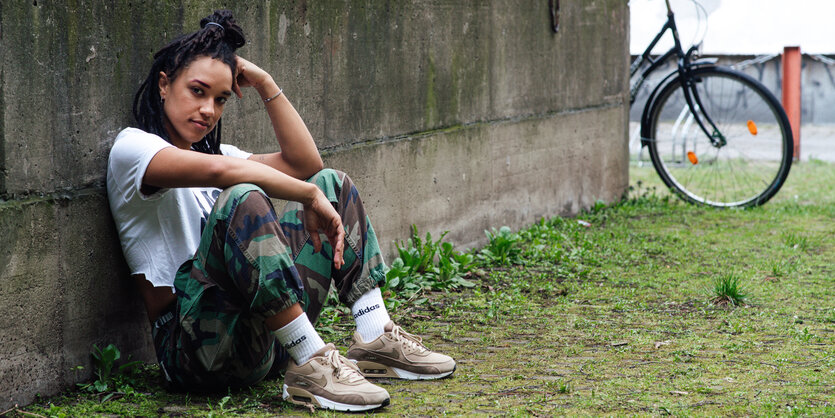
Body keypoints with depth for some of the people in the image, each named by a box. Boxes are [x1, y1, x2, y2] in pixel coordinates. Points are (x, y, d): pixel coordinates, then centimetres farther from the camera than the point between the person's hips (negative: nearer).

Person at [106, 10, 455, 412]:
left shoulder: (214, 150, 22)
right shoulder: (132, 147, -4)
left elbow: (305, 164, 14)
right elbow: (219, 170, -24)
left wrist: (265, 85, 10)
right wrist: (309, 196, -18)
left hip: (266, 331, 9)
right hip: (194, 345, -9)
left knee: (333, 183, 10)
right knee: (242, 201, -33)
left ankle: (374, 339, -4)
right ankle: (311, 365, -31)